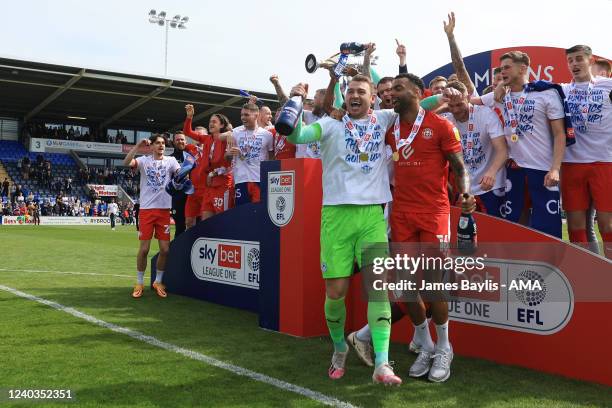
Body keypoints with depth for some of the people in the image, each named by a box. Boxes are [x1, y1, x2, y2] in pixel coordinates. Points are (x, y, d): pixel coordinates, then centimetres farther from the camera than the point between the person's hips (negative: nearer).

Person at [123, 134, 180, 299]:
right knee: (144, 248, 0)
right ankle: (139, 283, 16)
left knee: (165, 249, 2)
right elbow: (126, 163, -15)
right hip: (146, 209, -2)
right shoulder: (144, 160, 3)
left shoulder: (171, 160, 7)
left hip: (164, 210, 2)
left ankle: (158, 282, 20)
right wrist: (137, 146, -23)